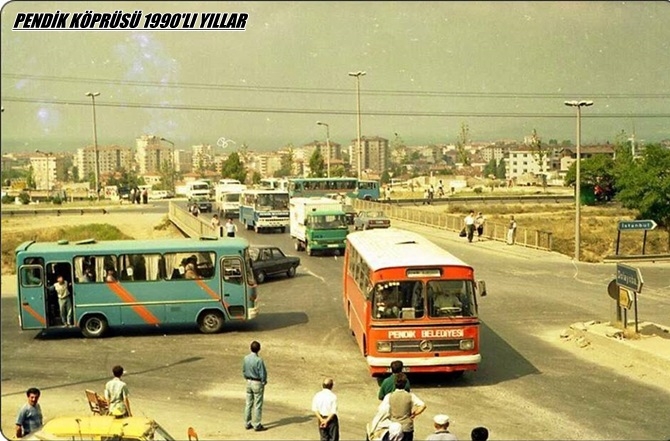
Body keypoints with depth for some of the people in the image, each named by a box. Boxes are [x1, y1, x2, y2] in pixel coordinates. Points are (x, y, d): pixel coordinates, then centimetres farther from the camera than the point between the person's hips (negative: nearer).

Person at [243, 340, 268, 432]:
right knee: (258, 405, 2)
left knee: (248, 404, 14)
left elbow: (244, 371, 8)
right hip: (257, 383, -6)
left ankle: (247, 424, 22)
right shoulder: (258, 360, -22)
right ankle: (257, 425, 7)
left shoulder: (246, 358, -2)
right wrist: (264, 382, -1)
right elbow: (263, 373, -18)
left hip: (249, 382, 6)